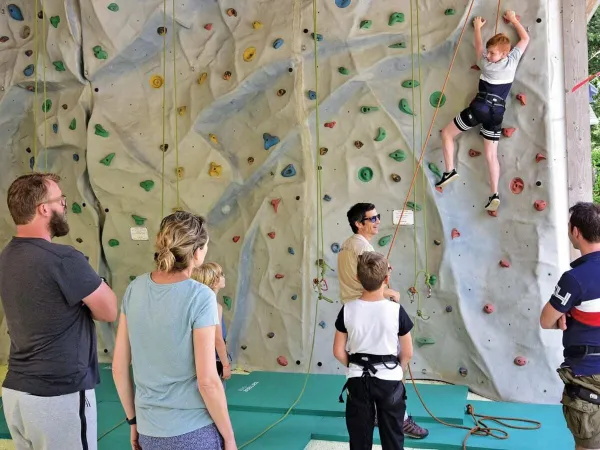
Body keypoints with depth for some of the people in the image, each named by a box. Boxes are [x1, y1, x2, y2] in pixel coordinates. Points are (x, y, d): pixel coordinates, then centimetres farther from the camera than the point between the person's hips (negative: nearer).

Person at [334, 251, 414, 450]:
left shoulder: (348, 309, -11)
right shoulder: (396, 310, -16)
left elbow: (338, 351, -4)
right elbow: (408, 353, -6)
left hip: (358, 380, 2)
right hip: (389, 380, -1)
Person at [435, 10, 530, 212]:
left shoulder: (485, 64, -1)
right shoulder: (512, 61, 2)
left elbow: (477, 46, 20)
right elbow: (525, 38, 19)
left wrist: (478, 27, 37)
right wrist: (513, 20, 28)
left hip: (479, 107, -3)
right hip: (497, 111, 4)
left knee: (447, 133, 14)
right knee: (491, 154, 6)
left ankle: (450, 170, 3)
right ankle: (494, 194, -3)